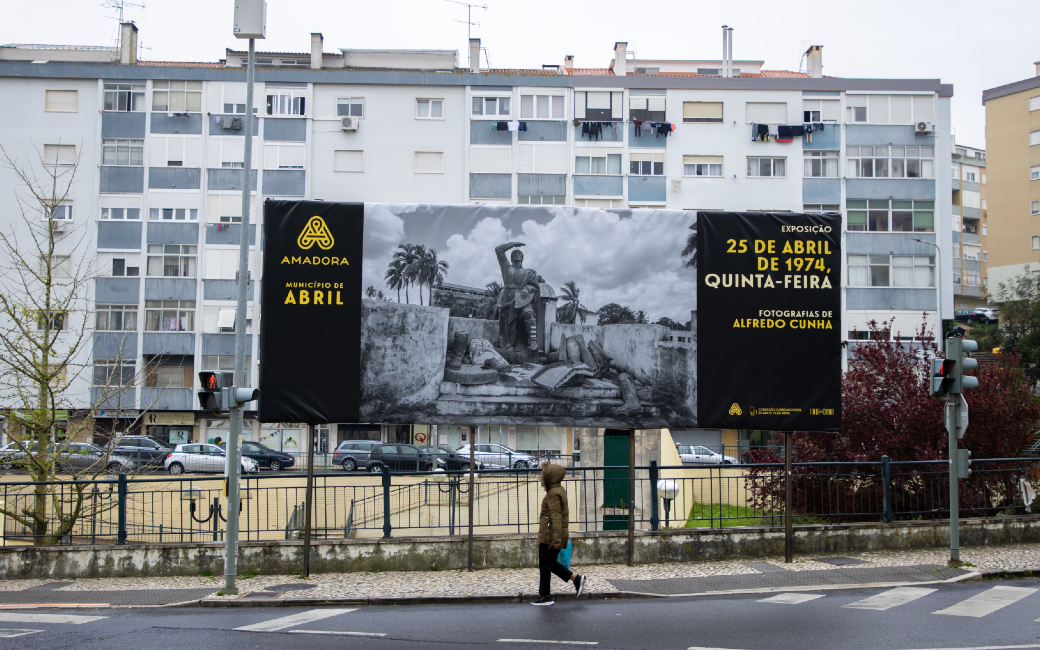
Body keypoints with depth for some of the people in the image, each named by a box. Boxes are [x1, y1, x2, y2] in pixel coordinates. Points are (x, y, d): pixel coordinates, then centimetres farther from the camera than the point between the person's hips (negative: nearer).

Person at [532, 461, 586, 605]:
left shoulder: (553, 493, -16)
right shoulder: (560, 490, 14)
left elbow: (556, 516, -22)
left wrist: (556, 538, -26)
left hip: (549, 535, -10)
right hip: (556, 535, 10)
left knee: (545, 565, -1)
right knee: (550, 563, 16)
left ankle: (545, 596, 5)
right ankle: (576, 578, 10)